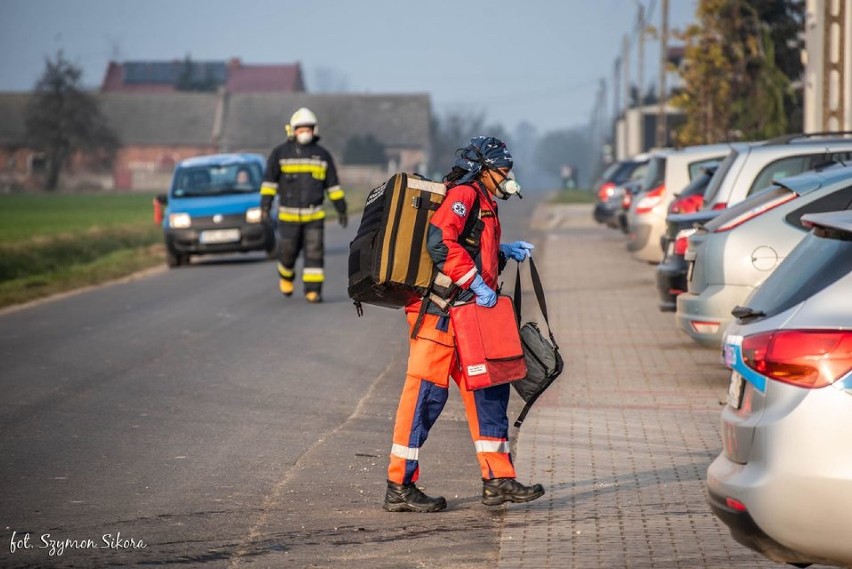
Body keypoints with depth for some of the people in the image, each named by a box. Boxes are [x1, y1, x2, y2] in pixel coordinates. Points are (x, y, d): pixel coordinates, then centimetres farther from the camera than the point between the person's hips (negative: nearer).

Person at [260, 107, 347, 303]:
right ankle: (286, 276, 35)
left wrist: (341, 208, 9)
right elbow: (269, 180, -2)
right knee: (288, 251, 5)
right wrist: (265, 205, -10)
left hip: (315, 215, 1)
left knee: (315, 252, -8)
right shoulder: (280, 153, 1)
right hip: (288, 215, -1)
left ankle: (313, 290, -6)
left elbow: (332, 184, 11)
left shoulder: (322, 155, 7)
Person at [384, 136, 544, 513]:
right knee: (426, 391, -8)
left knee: (488, 391, 11)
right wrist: (476, 283, -20)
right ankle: (400, 487, -4)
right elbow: (440, 242, -23)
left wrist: (503, 252, 16)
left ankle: (498, 480, 15)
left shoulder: (481, 203, 22)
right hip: (439, 311, -11)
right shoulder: (465, 194, -9)